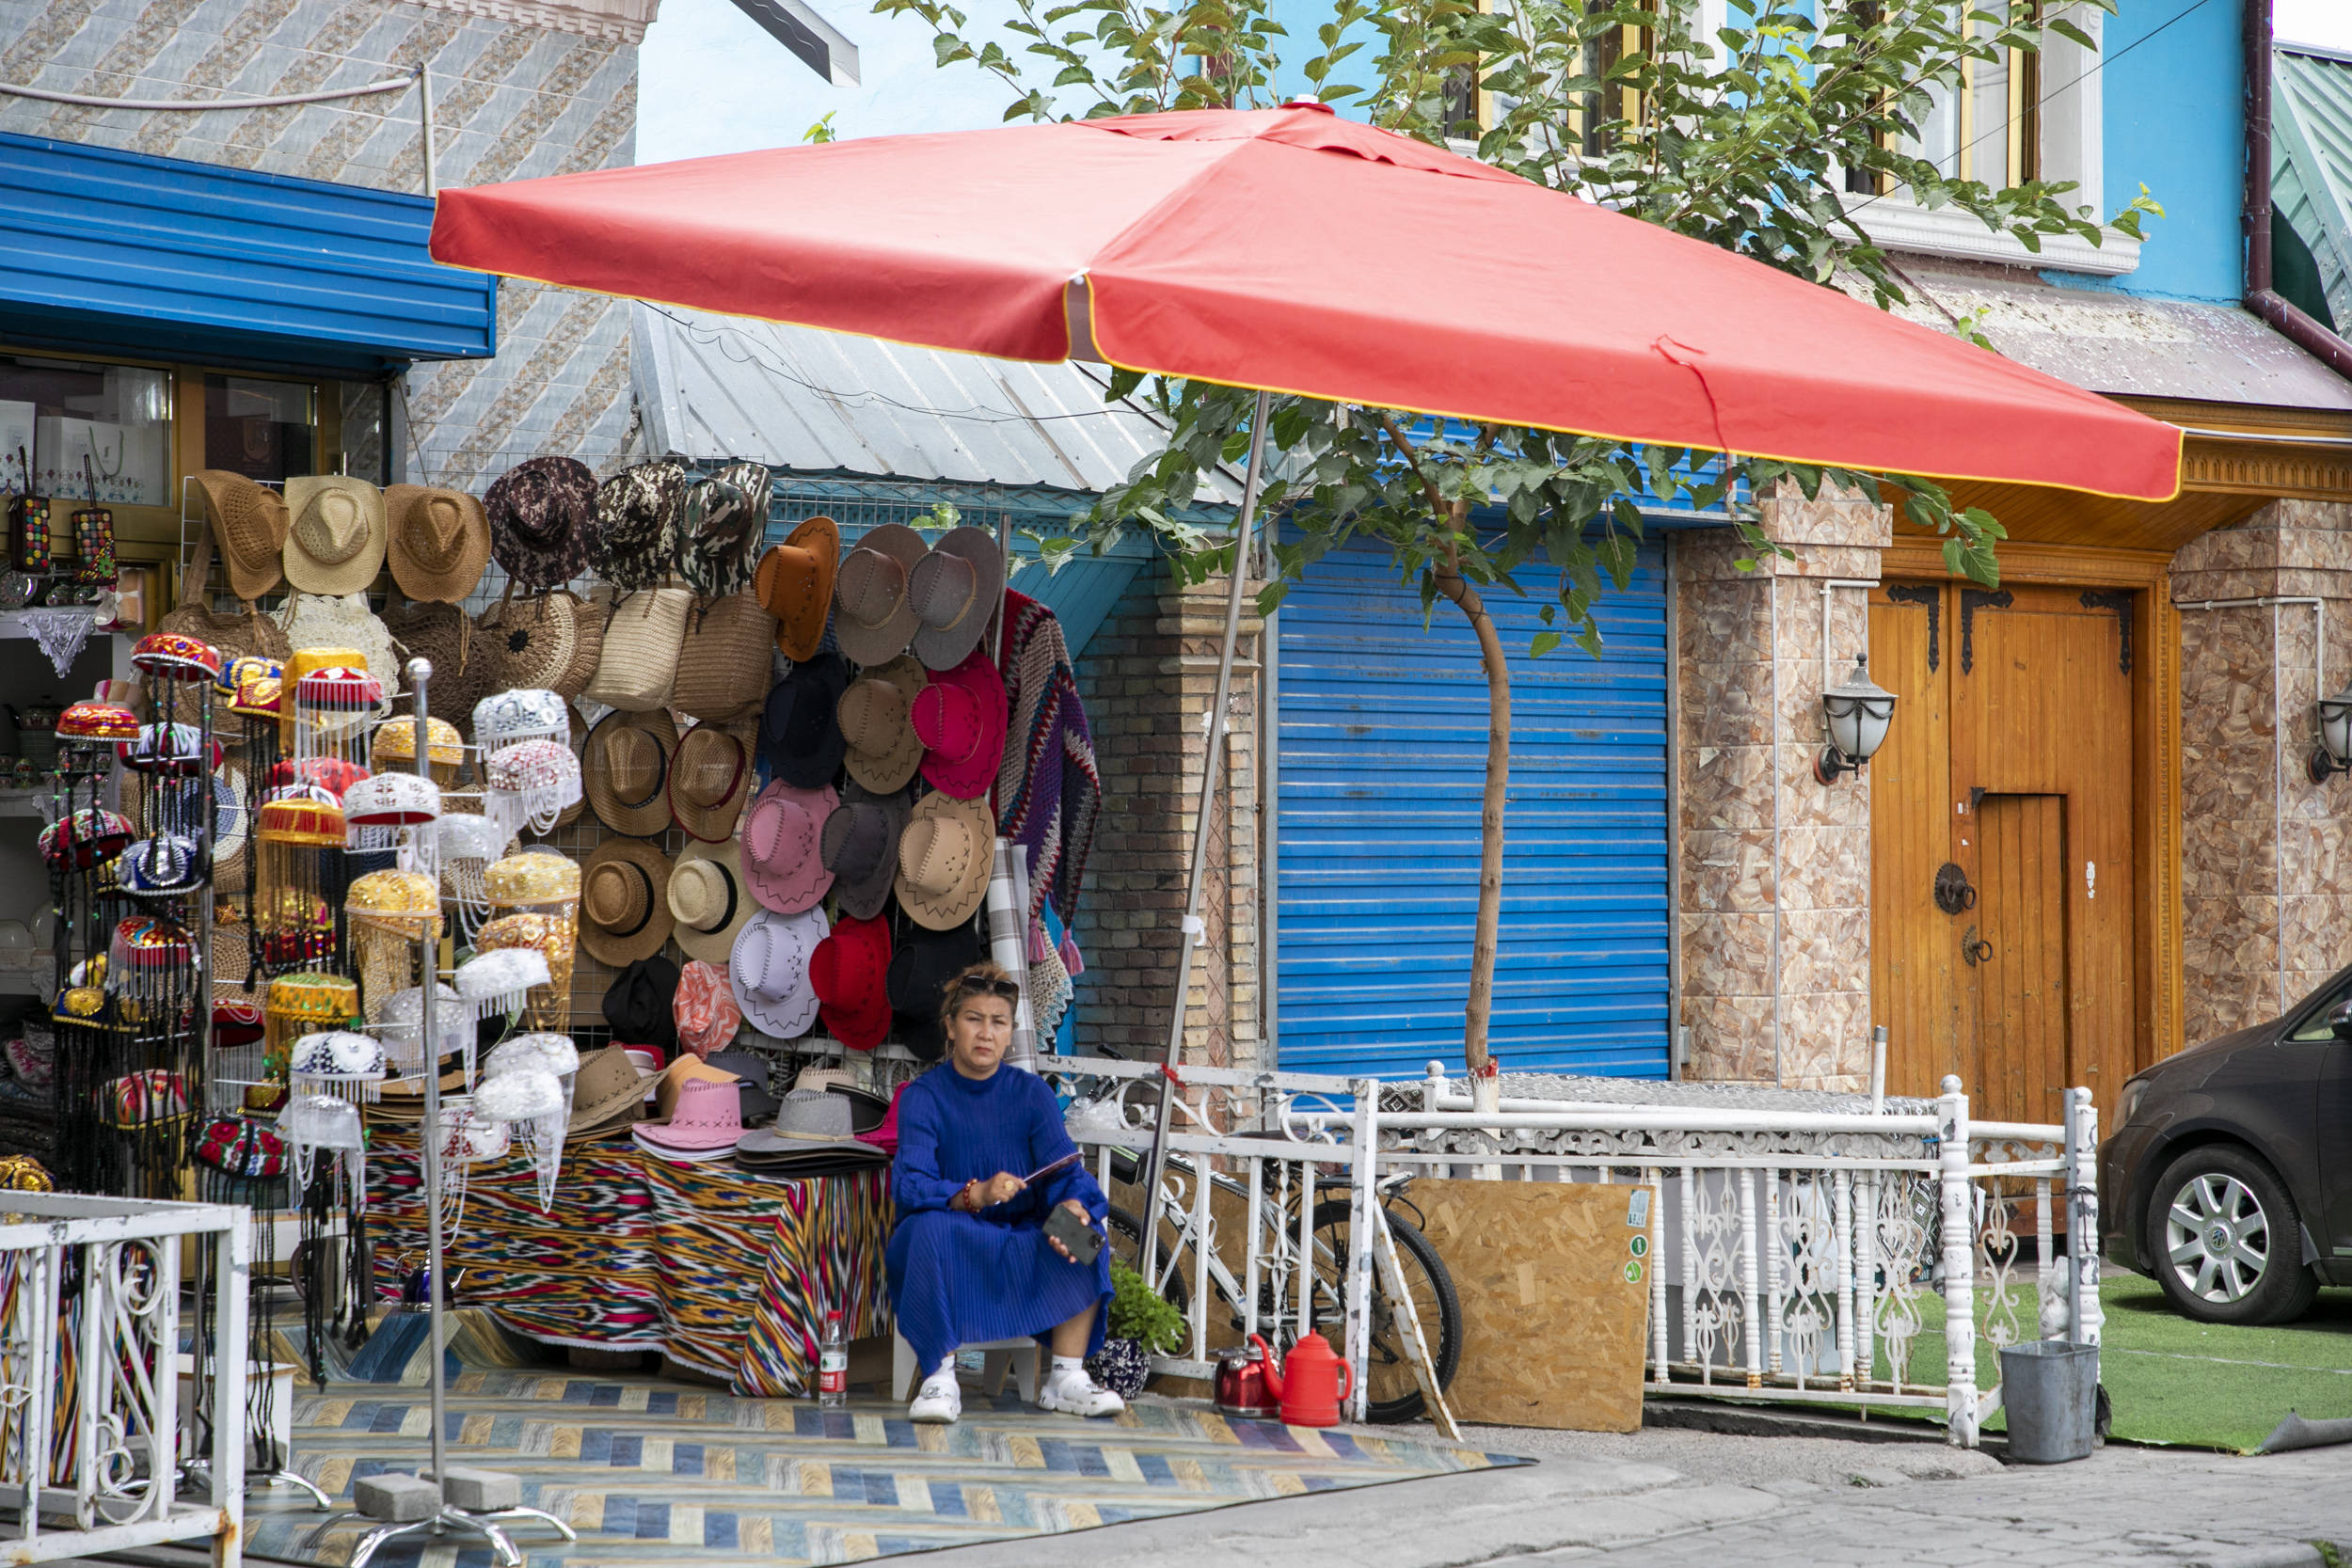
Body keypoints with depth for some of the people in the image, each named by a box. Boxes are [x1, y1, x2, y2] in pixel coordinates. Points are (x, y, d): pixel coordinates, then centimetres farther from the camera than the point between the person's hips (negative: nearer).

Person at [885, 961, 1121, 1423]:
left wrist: (1072, 1207, -35)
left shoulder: (1032, 1094, 2)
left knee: (1086, 1228, -24)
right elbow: (909, 1185, -21)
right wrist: (974, 1195, -39)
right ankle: (940, 1379, -29)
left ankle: (1066, 1377, -19)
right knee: (931, 1227, -35)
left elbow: (1065, 1170, -10)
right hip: (948, 1252, -3)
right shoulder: (923, 1097, -6)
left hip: (1019, 1254, 3)